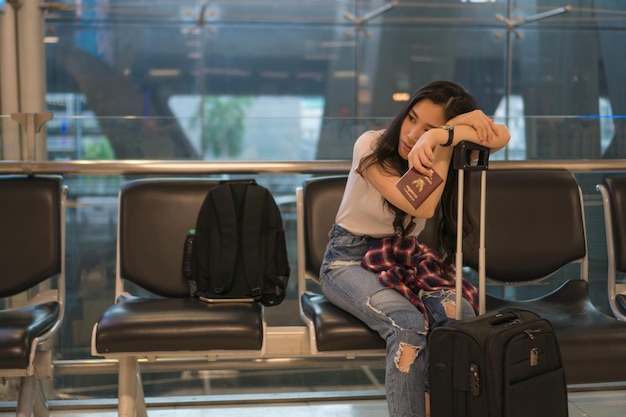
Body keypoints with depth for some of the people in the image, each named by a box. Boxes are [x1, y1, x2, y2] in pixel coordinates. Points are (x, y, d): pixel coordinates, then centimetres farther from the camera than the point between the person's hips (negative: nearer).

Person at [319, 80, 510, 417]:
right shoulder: (371, 146, -19)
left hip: (406, 257, 4)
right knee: (409, 325, -34)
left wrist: (445, 136, -37)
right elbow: (422, 207, -31)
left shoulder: (442, 159, -5)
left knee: (460, 315, -29)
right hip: (349, 259, -4)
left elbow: (501, 136, -24)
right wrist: (449, 141, -30)